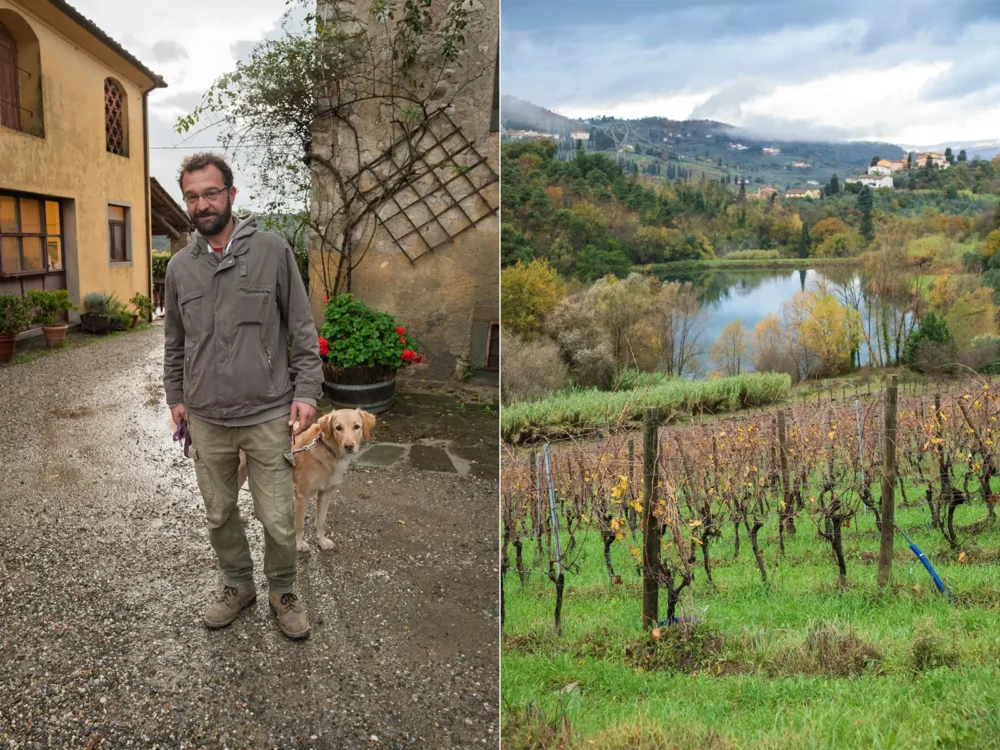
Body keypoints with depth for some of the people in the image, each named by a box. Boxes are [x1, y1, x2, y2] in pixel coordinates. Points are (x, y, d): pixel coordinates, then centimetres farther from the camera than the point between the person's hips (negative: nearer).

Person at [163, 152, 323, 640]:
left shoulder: (272, 251, -5)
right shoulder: (179, 266, 6)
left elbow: (302, 328, -3)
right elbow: (174, 342, 16)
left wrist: (306, 391, -8)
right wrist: (175, 397, 14)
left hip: (268, 416, -3)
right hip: (206, 420, 4)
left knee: (278, 519, 3)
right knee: (219, 515, 15)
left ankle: (283, 593, 27)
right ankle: (238, 587, 37)